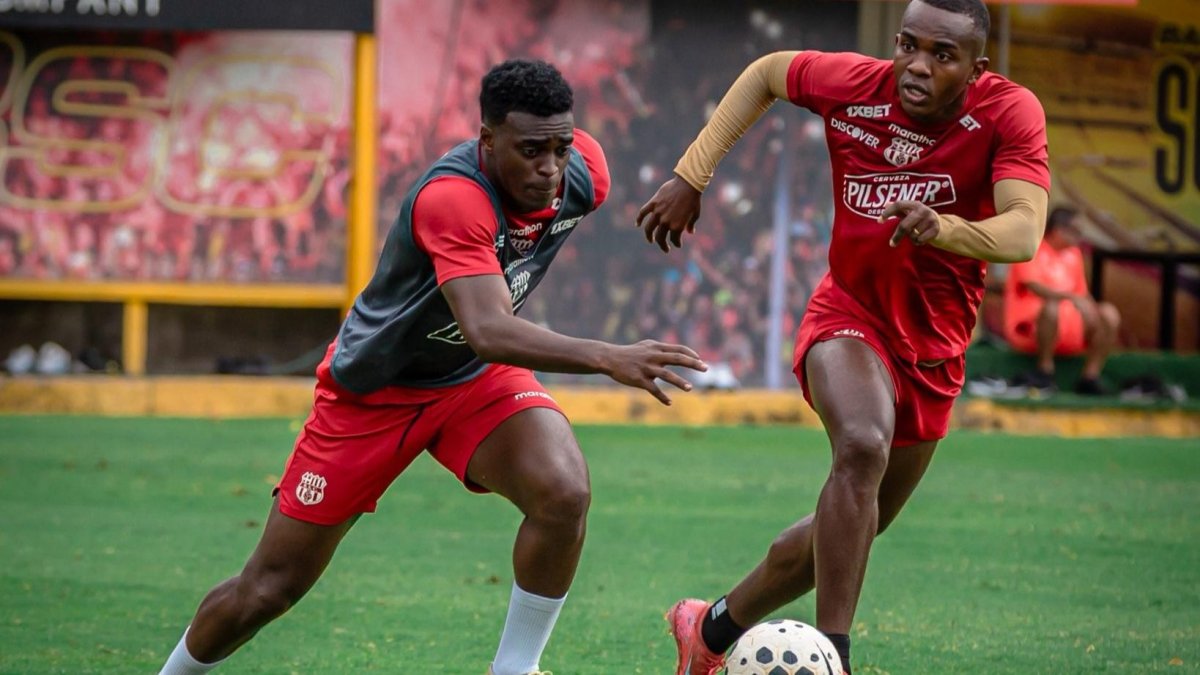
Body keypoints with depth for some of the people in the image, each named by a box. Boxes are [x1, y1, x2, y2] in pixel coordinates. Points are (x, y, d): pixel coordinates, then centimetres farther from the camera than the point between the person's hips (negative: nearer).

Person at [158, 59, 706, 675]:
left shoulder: (585, 177, -18)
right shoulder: (452, 198, -38)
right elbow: (487, 333, -51)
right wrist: (608, 359, -61)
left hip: (477, 380, 4)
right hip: (372, 389, -4)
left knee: (564, 493, -27)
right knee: (266, 590, 4)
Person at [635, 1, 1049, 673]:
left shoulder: (1010, 112, -19)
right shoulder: (854, 84, -15)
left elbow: (1024, 233, -32)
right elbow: (766, 73, 7)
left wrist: (942, 228, -52)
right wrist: (690, 178, 2)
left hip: (934, 351, 2)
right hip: (848, 317, -2)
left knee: (847, 529, 14)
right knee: (863, 447, -34)